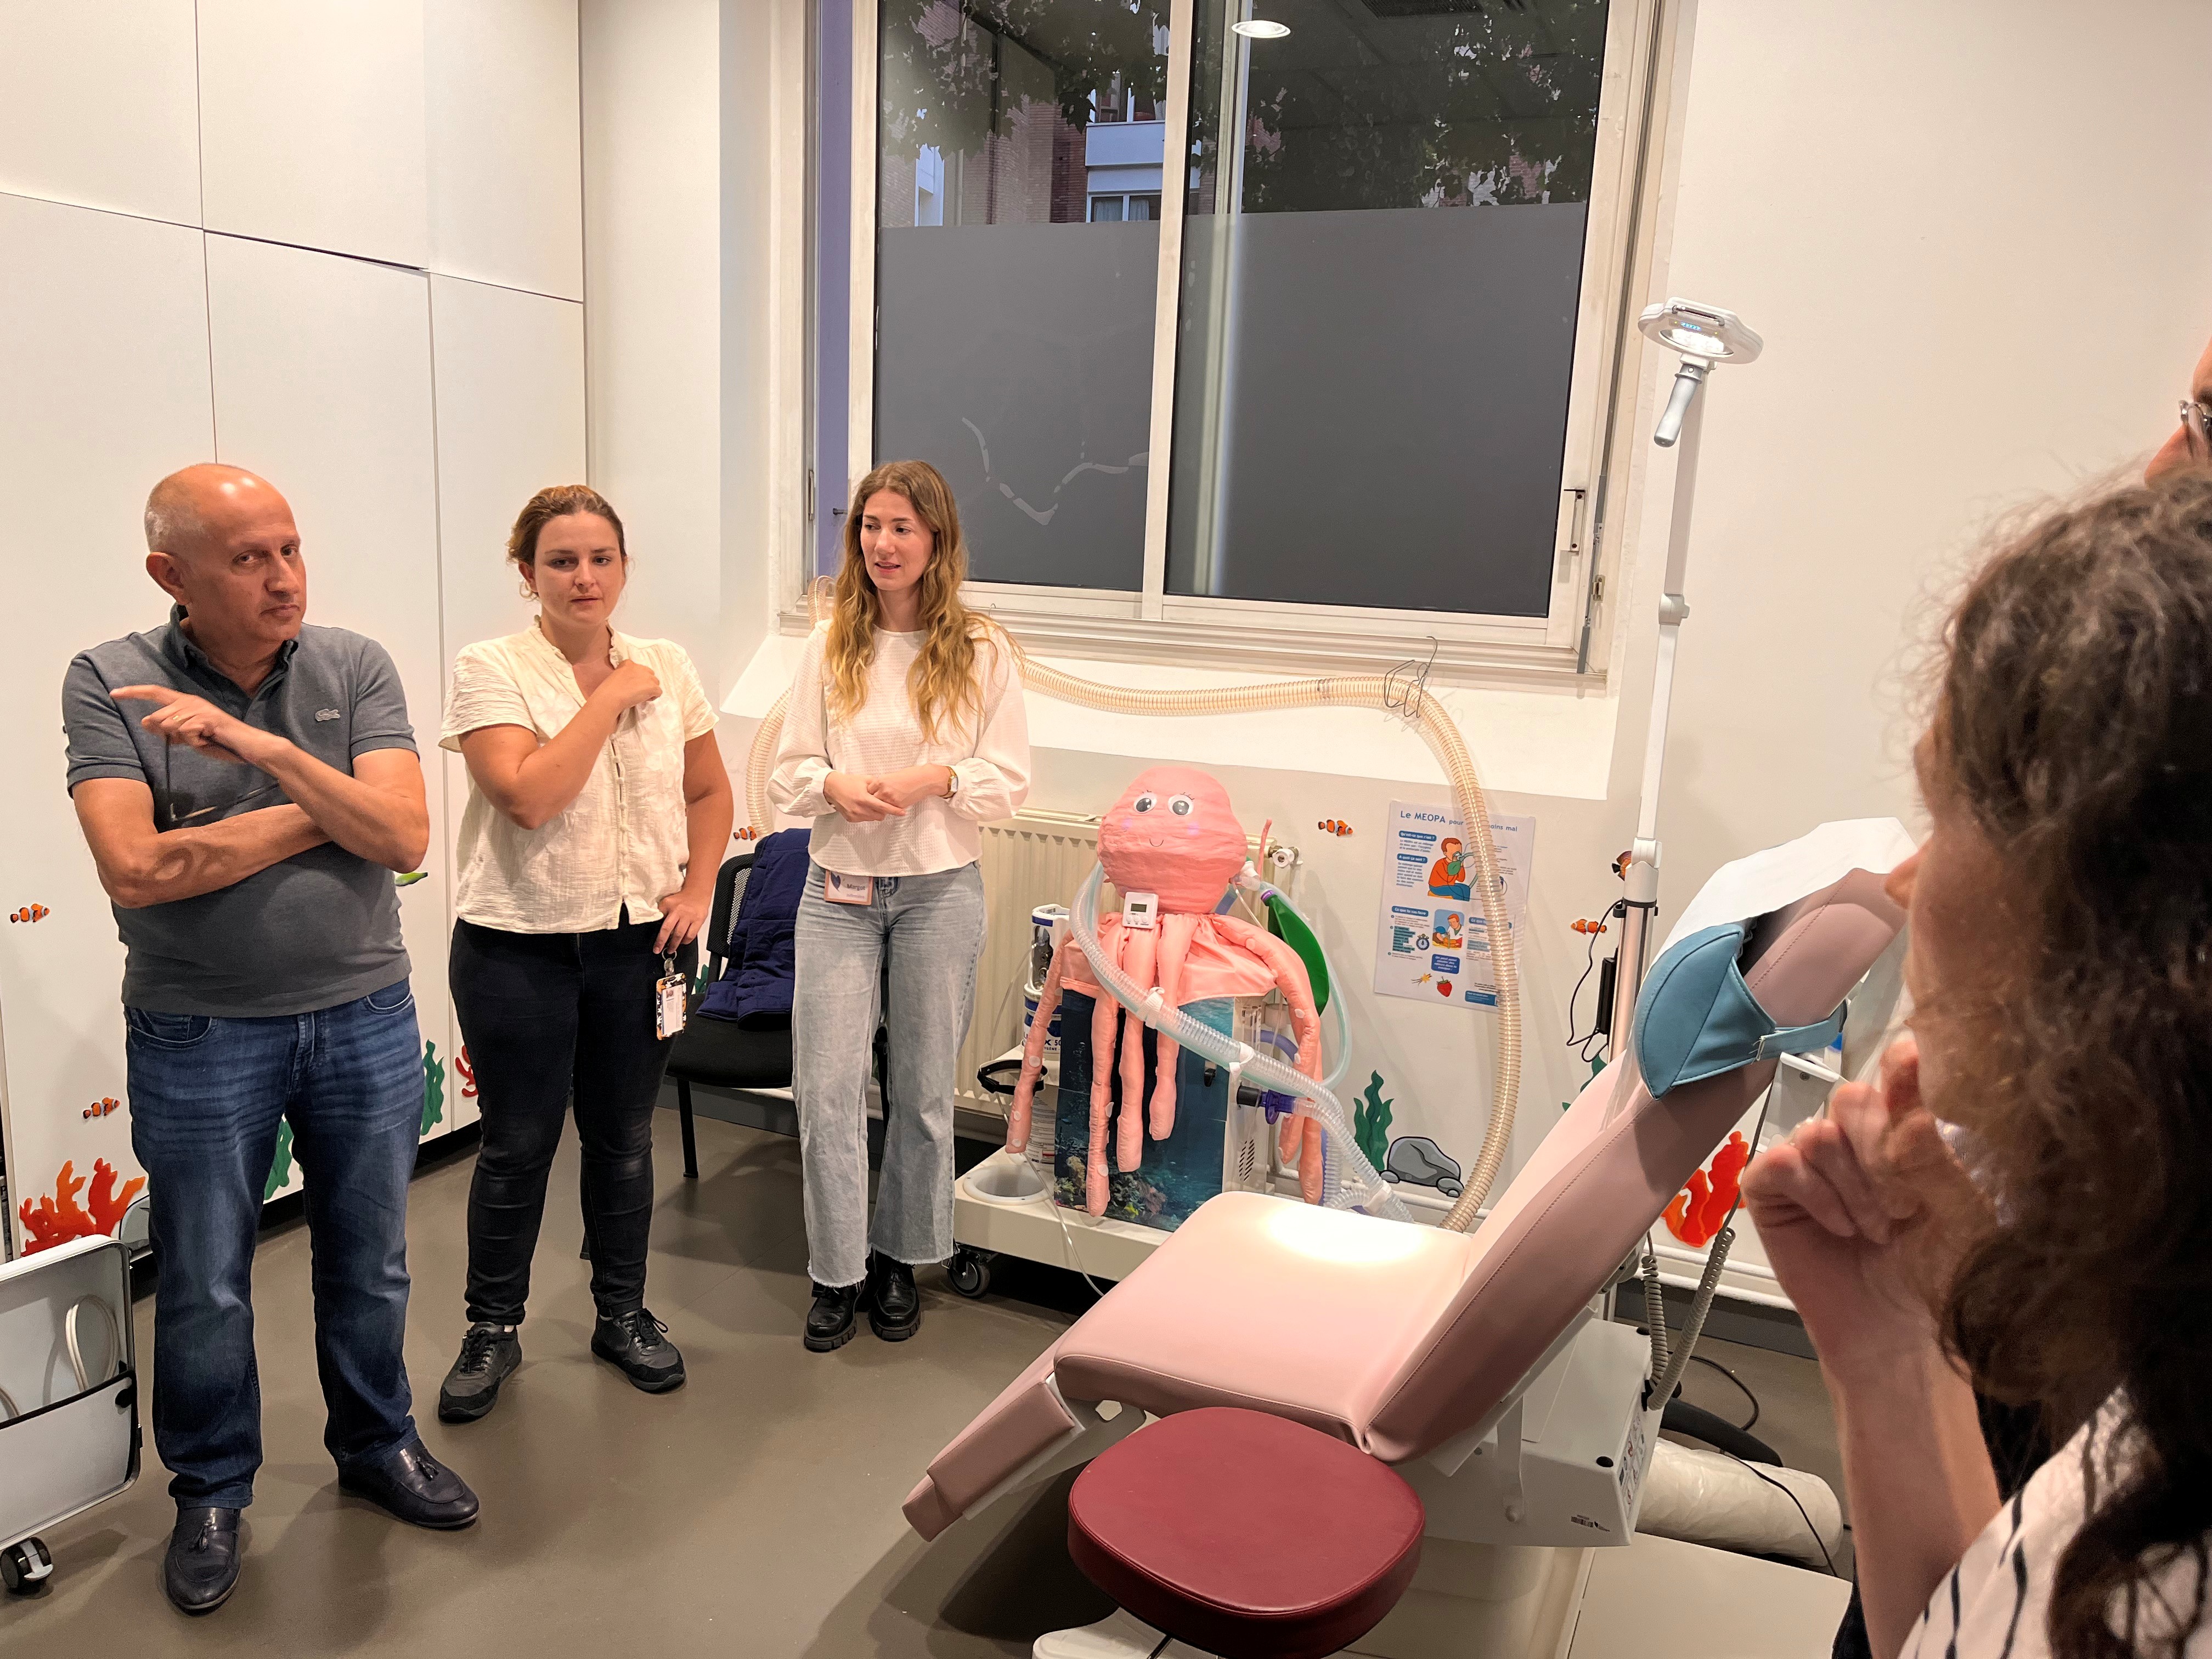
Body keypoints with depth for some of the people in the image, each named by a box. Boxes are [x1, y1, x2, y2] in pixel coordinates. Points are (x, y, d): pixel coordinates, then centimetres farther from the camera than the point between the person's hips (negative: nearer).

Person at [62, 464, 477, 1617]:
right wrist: (326, 812, -15)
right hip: (199, 1035, -2)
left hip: (364, 1016, 2)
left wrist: (265, 749, -25)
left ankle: (377, 1444, 40)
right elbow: (135, 868, -21)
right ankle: (211, 1492, 36)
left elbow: (404, 837, -14)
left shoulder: (354, 668, -5)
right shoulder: (108, 683, -9)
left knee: (369, 1262, 17)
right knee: (204, 1284, 13)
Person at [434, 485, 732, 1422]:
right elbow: (527, 797, -23)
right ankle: (493, 1329, 28)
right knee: (517, 1147, 8)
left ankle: (623, 1314, 33)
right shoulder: (491, 671, -9)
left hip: (640, 939, 3)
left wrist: (698, 889, 0)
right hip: (519, 948, -3)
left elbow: (709, 792, 13)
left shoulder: (668, 669, 4)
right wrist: (612, 697, -19)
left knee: (624, 1140, 15)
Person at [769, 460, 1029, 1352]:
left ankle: (900, 1260, 29)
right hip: (838, 892, 1)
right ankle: (835, 1272, 17)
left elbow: (1011, 780, -2)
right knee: (826, 1091, 0)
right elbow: (788, 771, 5)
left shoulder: (981, 652, -2)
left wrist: (935, 778, -19)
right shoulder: (830, 645, 3)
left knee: (922, 1089, 11)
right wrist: (834, 785, -16)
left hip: (938, 893, -1)